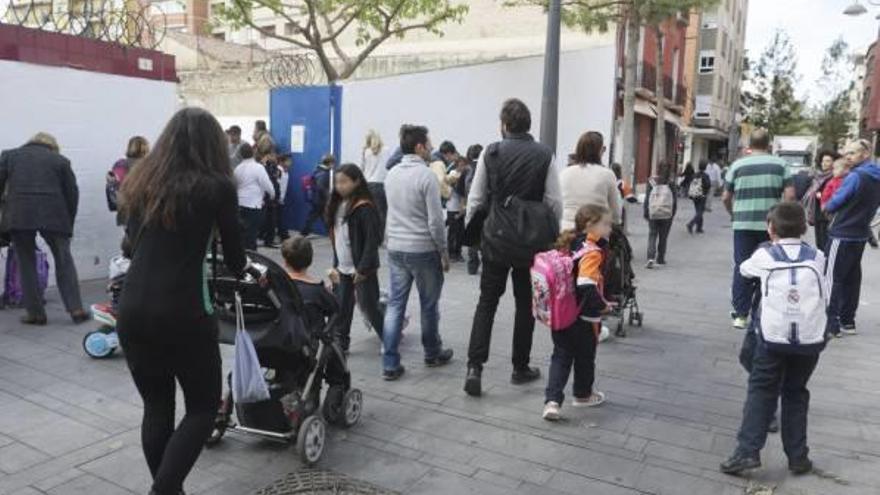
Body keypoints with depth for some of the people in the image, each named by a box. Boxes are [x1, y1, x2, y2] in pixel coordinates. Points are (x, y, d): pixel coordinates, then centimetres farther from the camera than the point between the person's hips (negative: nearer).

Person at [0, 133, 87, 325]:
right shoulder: (60, 160, 13)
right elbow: (72, 193, 9)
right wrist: (68, 224, 15)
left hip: (18, 216, 1)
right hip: (53, 216, 0)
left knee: (26, 264, 10)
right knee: (64, 261, 9)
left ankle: (35, 313, 11)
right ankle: (76, 309, 5)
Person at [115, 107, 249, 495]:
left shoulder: (140, 182, 12)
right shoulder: (217, 186, -2)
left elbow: (136, 244, 18)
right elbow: (234, 255, 5)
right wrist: (241, 267, 26)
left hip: (132, 310, 5)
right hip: (183, 312, -5)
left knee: (156, 406, 18)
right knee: (203, 406, 11)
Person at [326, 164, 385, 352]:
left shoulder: (365, 208, -16)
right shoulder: (337, 205, 8)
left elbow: (372, 241, -19)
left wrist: (363, 269, -20)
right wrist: (335, 265, 14)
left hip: (361, 269, -7)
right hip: (343, 268, 7)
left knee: (369, 308, 3)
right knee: (341, 308, 10)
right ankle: (340, 342, 22)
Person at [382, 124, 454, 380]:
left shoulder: (391, 174, 7)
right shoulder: (427, 176, -15)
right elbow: (435, 220, -15)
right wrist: (444, 252, -6)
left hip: (395, 248, 6)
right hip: (423, 249, -5)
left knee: (395, 304, 7)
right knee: (429, 305, 12)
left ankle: (390, 363, 6)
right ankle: (433, 353, 30)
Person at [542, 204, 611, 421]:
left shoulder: (567, 245, 5)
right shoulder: (592, 252, -20)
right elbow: (586, 286, -30)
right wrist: (602, 305, -17)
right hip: (583, 318, -6)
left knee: (561, 356, 11)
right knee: (585, 358, 16)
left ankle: (552, 400, 0)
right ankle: (583, 395, 35)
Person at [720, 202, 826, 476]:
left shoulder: (764, 255, 0)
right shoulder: (817, 257, 6)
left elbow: (744, 269, 21)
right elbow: (822, 294, 18)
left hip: (773, 337, -2)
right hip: (809, 339, 2)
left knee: (761, 392, 6)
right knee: (796, 394, 16)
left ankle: (748, 450, -2)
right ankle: (798, 456, 21)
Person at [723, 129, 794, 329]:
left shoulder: (738, 165, 3)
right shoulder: (780, 164, 3)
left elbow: (726, 197, 5)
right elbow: (790, 195, -3)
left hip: (743, 224, 0)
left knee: (742, 268, 4)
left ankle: (741, 315, 7)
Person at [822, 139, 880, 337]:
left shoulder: (855, 176, -16)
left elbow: (834, 203, -12)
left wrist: (826, 207, 8)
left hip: (843, 234, -9)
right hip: (861, 233, 9)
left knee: (832, 277, -6)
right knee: (852, 278, 13)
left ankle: (830, 323, -6)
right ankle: (847, 321, 20)